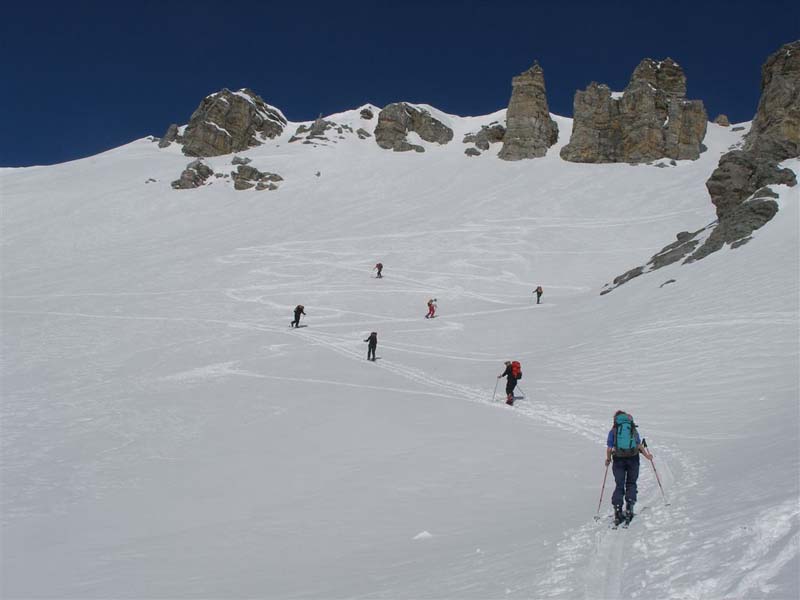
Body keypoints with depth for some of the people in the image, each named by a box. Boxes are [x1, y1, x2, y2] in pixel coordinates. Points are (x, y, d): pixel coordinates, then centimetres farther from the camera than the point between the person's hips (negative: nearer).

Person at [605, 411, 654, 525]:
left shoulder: (613, 431, 5)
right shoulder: (633, 429, 9)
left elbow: (609, 448, 0)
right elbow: (639, 445, 2)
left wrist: (608, 459, 15)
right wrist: (647, 455, 16)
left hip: (618, 460, -1)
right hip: (633, 459, 1)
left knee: (619, 485, 5)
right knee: (631, 483, 13)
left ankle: (617, 511, -5)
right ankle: (629, 508, -1)